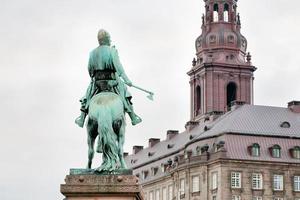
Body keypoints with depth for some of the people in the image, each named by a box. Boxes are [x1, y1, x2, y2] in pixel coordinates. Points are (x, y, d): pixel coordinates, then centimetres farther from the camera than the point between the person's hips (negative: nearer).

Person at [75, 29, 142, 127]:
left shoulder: (93, 53, 7)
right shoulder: (112, 51, -7)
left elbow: (90, 69, 12)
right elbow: (118, 66, -16)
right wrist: (126, 80, -16)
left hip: (97, 82, 3)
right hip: (112, 80, -3)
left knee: (87, 97, 23)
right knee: (126, 95, 14)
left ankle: (82, 119, 19)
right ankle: (133, 117, 13)